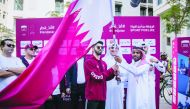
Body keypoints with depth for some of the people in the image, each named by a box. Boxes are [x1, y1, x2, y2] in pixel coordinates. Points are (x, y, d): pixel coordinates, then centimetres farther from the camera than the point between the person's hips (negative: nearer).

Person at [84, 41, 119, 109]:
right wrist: (111, 70, -13)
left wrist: (113, 73, -1)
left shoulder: (103, 63, 13)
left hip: (102, 96, 8)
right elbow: (97, 76, -19)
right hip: (93, 96, -7)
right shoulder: (89, 62, -11)